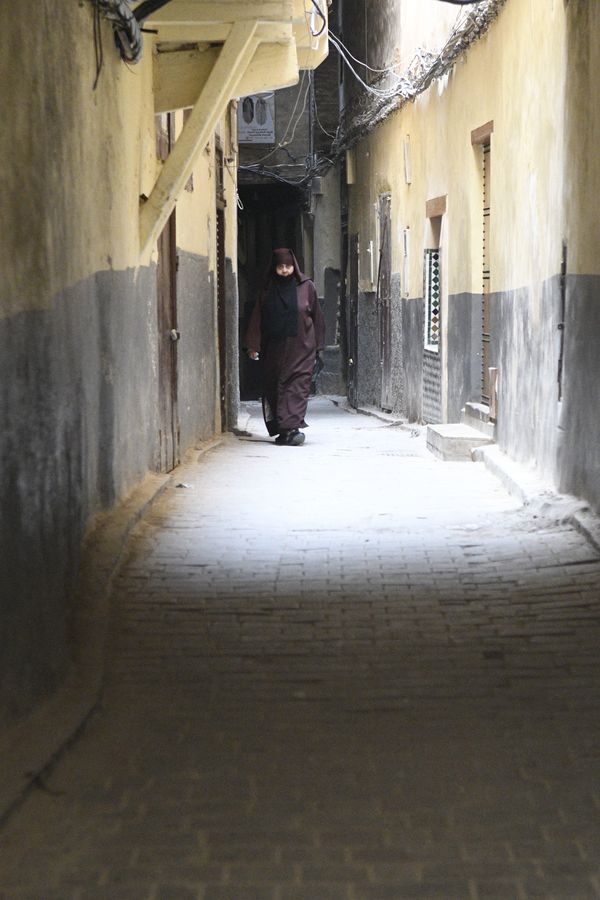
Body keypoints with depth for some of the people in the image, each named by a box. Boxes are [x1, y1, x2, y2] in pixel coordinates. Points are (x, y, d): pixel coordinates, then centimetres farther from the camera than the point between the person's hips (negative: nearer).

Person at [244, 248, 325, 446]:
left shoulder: (306, 287, 2)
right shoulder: (269, 290, 6)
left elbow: (316, 316, 6)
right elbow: (257, 318, 4)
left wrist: (317, 345, 4)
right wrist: (253, 345, -3)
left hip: (300, 348, -3)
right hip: (275, 348, 3)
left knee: (297, 385, -13)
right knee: (273, 387, 2)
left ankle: (291, 427, -24)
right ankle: (284, 429, 8)